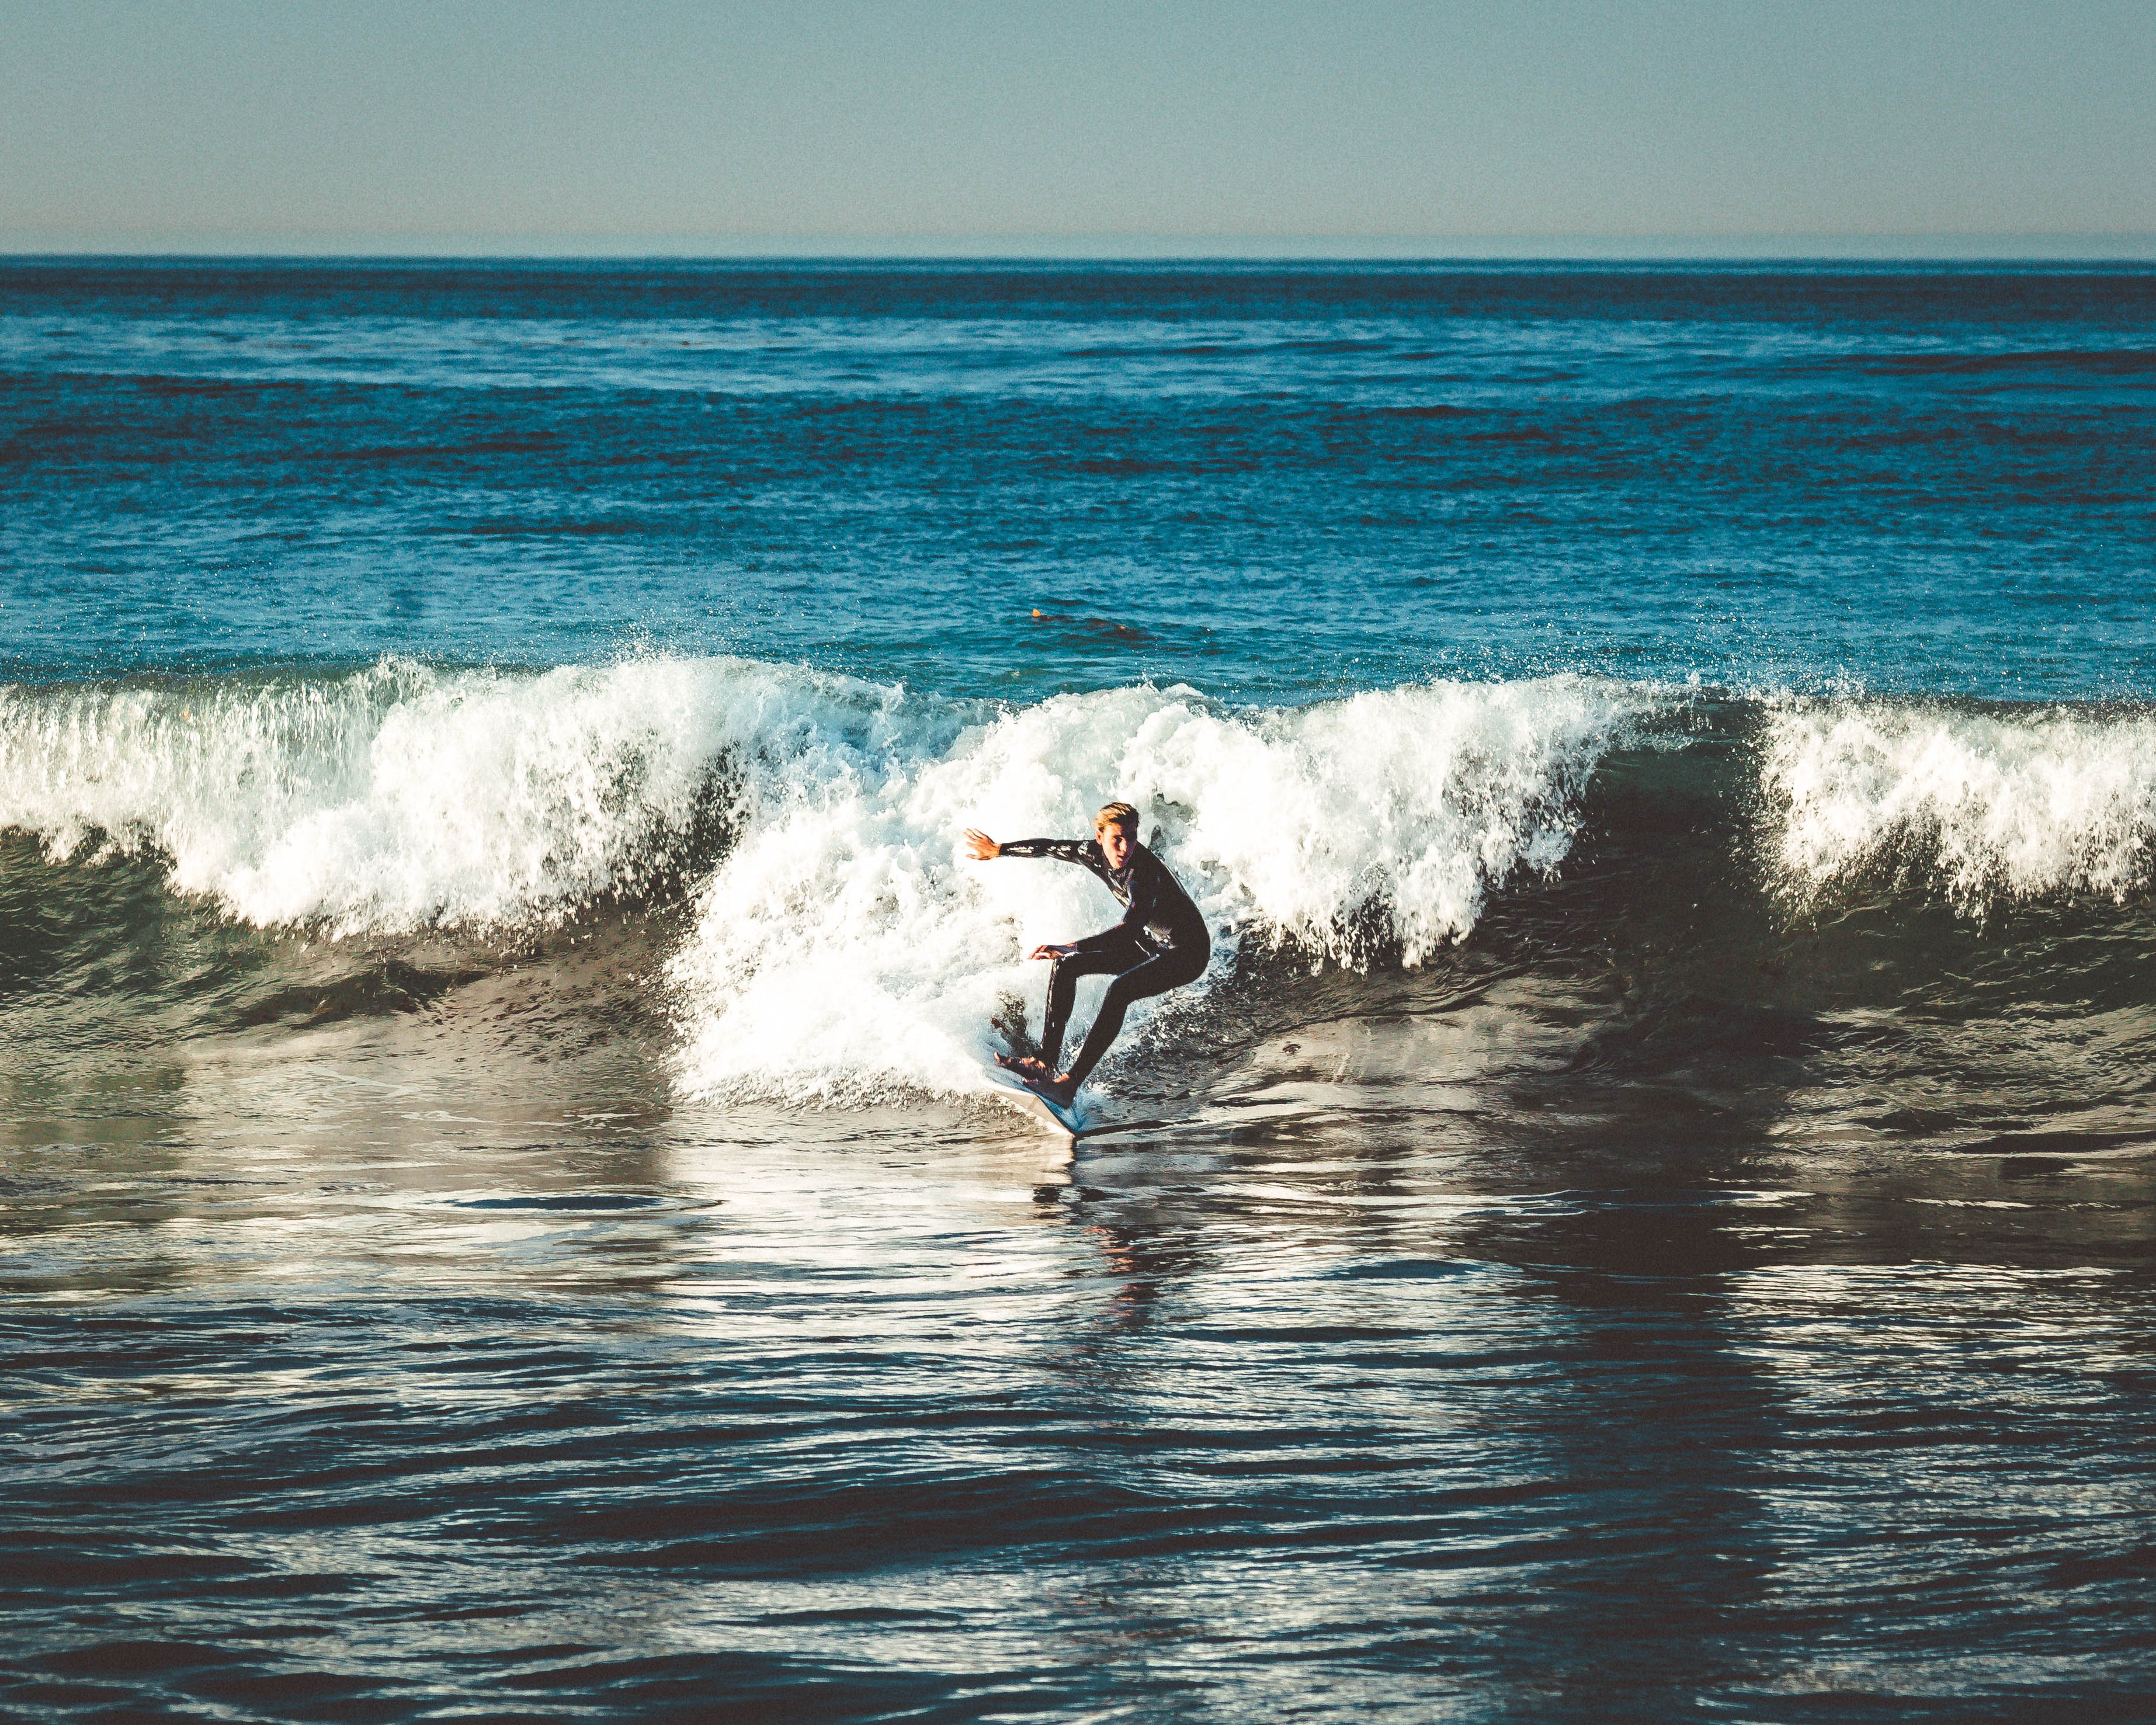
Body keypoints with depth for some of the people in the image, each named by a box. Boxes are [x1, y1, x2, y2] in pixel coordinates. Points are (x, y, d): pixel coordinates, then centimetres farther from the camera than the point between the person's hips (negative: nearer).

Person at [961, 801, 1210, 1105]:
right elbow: (1048, 847, 11)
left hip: (1188, 954, -9)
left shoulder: (1145, 872, -32)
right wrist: (997, 850, 26)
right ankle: (1046, 1063, 5)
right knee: (1064, 966, 6)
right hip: (1153, 947, 9)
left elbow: (1131, 929, -46)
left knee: (1119, 990, -33)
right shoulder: (1095, 855, -8)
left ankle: (1070, 1083, -33)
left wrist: (1070, 948, -55)